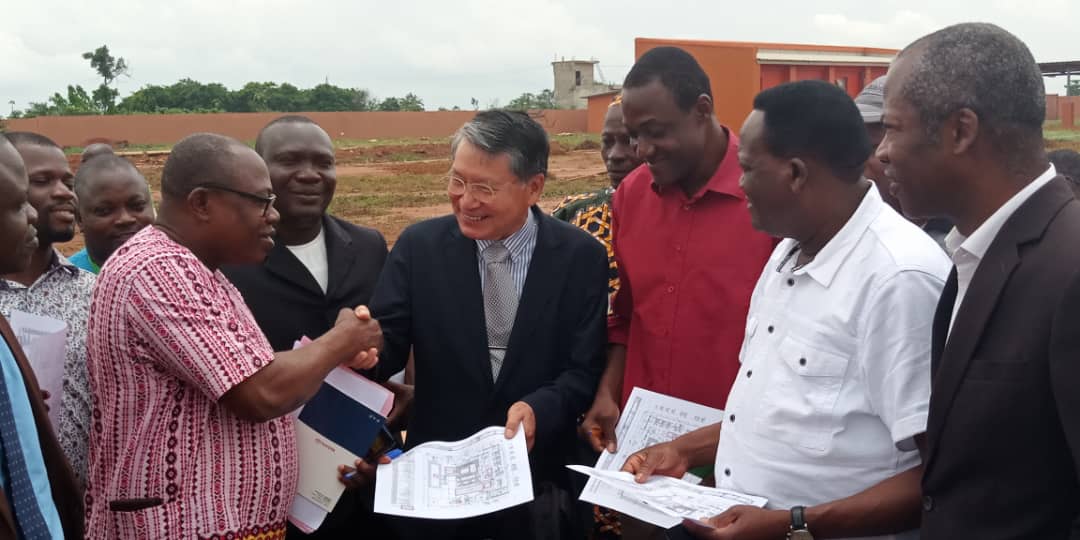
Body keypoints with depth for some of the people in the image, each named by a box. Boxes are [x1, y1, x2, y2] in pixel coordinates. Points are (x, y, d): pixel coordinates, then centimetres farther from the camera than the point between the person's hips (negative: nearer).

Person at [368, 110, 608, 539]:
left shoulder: (581, 256, -8)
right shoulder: (419, 247, -6)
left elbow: (586, 371, -9)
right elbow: (387, 347, -8)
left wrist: (538, 408, -26)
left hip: (539, 481, 0)